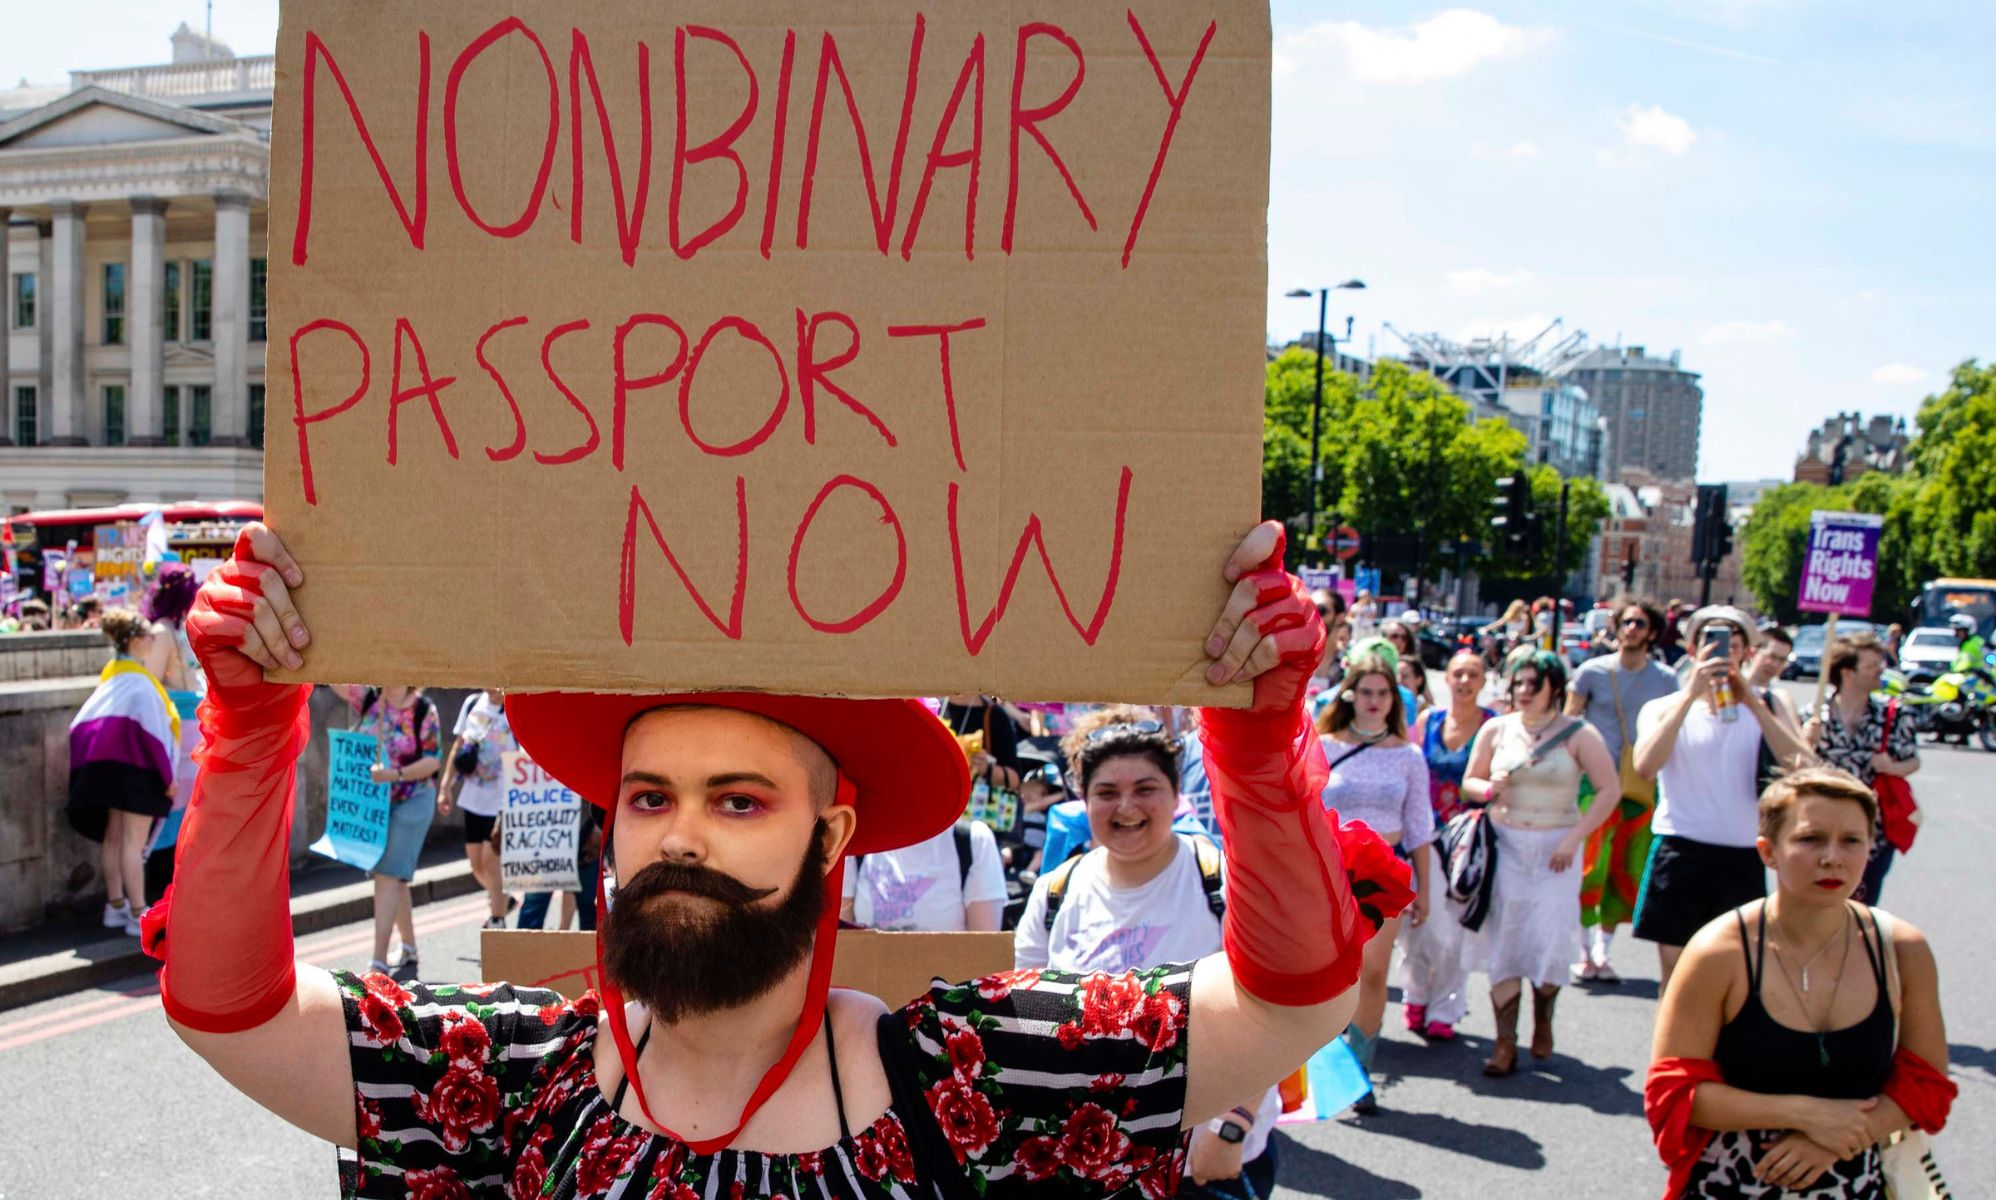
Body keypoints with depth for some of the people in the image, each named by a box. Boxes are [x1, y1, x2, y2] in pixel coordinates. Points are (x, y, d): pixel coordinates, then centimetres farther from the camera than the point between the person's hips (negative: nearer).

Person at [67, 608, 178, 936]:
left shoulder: (112, 674, 11)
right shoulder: (137, 681, -16)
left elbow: (86, 724, 13)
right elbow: (151, 728, -19)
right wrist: (167, 776, -15)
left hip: (112, 765, 9)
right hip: (138, 769, -9)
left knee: (113, 837, 13)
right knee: (134, 841, -7)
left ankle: (115, 905, 21)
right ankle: (138, 915, -5)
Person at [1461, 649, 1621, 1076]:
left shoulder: (1578, 734, -4)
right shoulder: (1496, 729, 5)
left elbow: (1610, 789, -6)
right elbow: (1469, 781, 13)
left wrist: (1574, 838, -12)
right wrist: (1490, 789, -10)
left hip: (1556, 847, -2)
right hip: (1505, 845, 2)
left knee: (1550, 940, -6)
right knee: (1503, 941, -1)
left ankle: (1543, 1018, 23)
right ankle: (1505, 1042, 4)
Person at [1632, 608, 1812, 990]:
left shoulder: (1761, 709, 9)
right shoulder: (1665, 709, 5)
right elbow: (1645, 766, -18)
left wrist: (1754, 702, -16)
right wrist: (1691, 692, -18)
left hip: (1741, 857, 1)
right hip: (1680, 853, -1)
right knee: (1675, 980, 4)